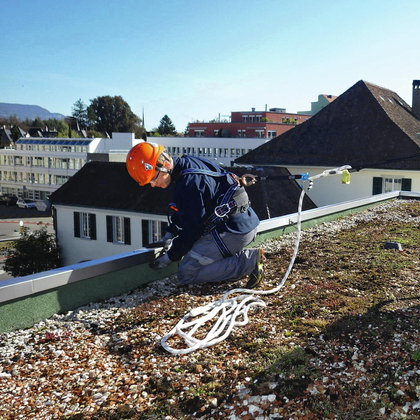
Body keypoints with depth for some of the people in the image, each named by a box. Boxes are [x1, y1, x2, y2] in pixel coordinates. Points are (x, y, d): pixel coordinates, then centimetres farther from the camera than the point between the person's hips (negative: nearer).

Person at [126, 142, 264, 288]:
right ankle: (242, 256, 10)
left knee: (185, 274, -7)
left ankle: (249, 261, -11)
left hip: (233, 231, -10)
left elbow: (192, 229, -14)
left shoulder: (189, 183, -23)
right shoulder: (188, 163, 8)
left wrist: (170, 256, -3)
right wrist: (170, 233, 22)